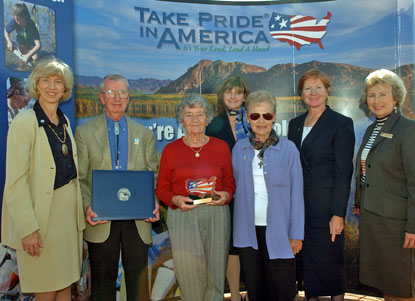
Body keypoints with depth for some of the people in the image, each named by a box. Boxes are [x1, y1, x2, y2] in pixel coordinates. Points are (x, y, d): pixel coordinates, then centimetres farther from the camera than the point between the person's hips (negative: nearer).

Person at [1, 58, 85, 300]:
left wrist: (81, 209, 10)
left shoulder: (64, 121, 9)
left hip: (69, 209, 6)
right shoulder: (24, 122, -11)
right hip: (42, 213, -6)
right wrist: (28, 228, -19)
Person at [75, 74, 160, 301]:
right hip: (101, 221, -1)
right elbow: (79, 178, 2)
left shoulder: (145, 135, 10)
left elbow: (154, 177, 9)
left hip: (137, 220, 1)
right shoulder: (84, 133, 5)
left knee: (138, 280, 8)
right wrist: (87, 206, -14)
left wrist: (154, 204, -9)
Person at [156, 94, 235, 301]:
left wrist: (226, 195, -8)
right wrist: (176, 200, -11)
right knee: (189, 274, 1)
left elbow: (230, 182, 13)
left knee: (215, 274, 6)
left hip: (217, 215, 1)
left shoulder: (221, 147, 8)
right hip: (183, 216, -1)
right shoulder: (170, 150, 5)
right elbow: (162, 188, 8)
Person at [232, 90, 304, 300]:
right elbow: (235, 187, 11)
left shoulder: (288, 148, -2)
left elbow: (296, 194, -2)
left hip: (277, 230, -2)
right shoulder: (239, 149, 5)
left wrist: (296, 234, -4)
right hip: (248, 230, 2)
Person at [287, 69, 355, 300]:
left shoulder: (341, 123, -5)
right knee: (309, 260, 12)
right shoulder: (295, 124, 11)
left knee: (331, 260, 4)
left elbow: (344, 172, -10)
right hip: (300, 207, 5)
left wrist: (338, 213, -15)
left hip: (327, 206, -5)